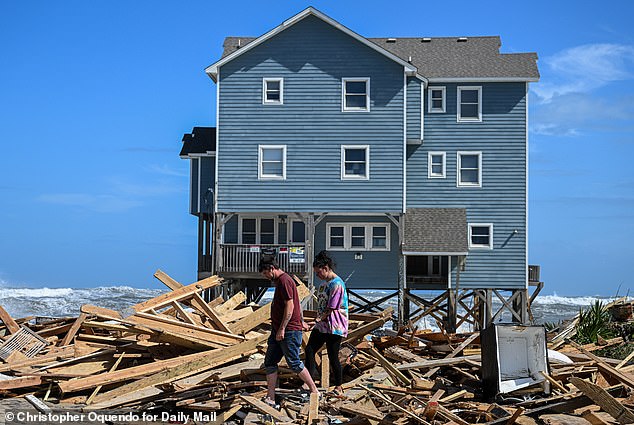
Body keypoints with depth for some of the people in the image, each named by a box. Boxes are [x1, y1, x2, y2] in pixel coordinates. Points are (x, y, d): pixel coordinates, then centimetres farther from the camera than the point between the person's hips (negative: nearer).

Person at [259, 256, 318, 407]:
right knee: (269, 363, 5)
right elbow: (297, 303, 26)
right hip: (278, 330, 11)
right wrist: (301, 321, 32)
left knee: (294, 363, -5)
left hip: (289, 331, -11)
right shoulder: (280, 281, 18)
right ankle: (270, 398, 5)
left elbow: (290, 306, -21)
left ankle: (315, 392, 7)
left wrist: (282, 329, -22)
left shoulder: (284, 281, -14)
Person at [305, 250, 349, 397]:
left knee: (333, 357, -1)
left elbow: (332, 308, -17)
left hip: (334, 327, -9)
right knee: (309, 349, 1)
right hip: (322, 325, 9)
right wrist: (319, 319, 8)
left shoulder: (337, 284, -17)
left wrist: (321, 318, -8)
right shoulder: (325, 282, 13)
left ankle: (338, 387, 12)